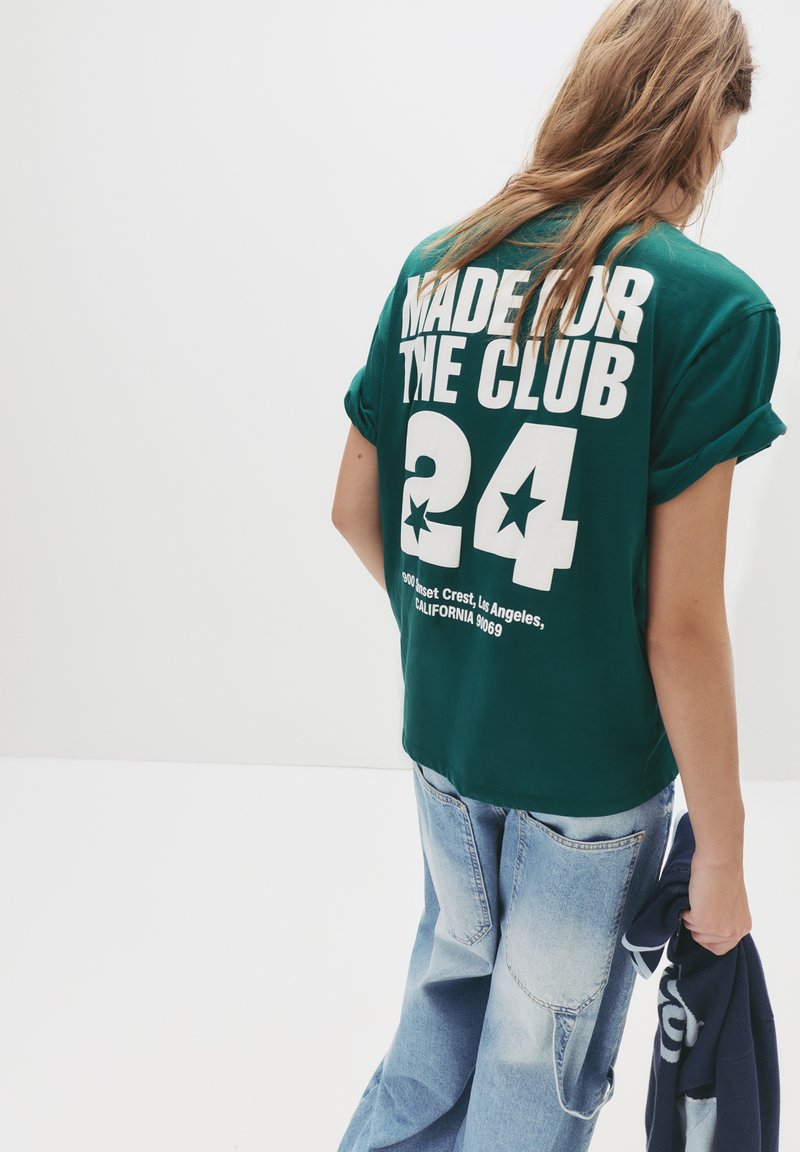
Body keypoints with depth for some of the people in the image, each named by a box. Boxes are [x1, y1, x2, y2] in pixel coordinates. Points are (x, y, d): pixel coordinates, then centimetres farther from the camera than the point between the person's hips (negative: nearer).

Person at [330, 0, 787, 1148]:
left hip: (439, 730, 5)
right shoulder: (713, 302, -16)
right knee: (542, 1058, 21)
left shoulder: (431, 268, -1)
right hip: (595, 769, -4)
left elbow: (355, 509, 5)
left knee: (452, 978, 30)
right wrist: (722, 852, -7)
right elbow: (681, 622, -18)